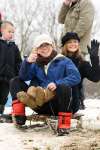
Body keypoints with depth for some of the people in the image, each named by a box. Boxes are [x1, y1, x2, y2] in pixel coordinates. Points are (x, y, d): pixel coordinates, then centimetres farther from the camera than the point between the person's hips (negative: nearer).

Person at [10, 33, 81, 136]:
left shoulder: (63, 61, 4)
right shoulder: (36, 64, 16)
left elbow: (76, 77, -11)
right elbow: (23, 77, 3)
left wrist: (57, 84, -24)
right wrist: (27, 62, -15)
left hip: (58, 103, -4)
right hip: (41, 105, 4)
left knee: (65, 87, -36)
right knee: (15, 82, 0)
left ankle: (63, 124, -30)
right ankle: (18, 115, -20)